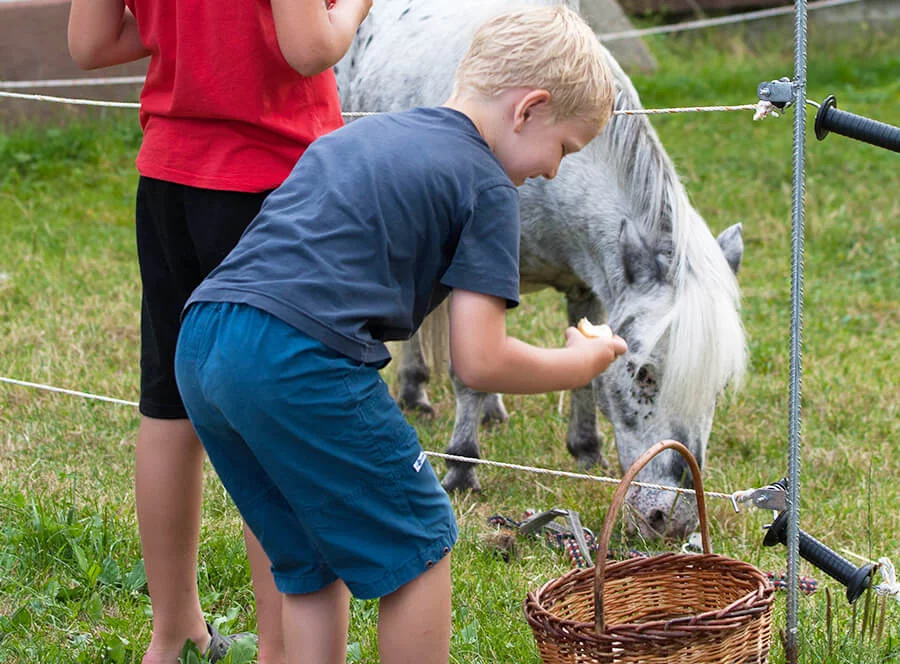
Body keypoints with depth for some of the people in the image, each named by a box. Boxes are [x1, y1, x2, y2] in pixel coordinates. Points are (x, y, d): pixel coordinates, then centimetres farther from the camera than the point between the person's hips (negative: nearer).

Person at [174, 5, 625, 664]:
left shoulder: (359, 134, 27)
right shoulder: (487, 187, 4)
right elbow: (479, 361, 0)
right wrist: (583, 362, 16)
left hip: (199, 347, 8)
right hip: (299, 361, -8)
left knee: (310, 564, 20)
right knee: (418, 546, 9)